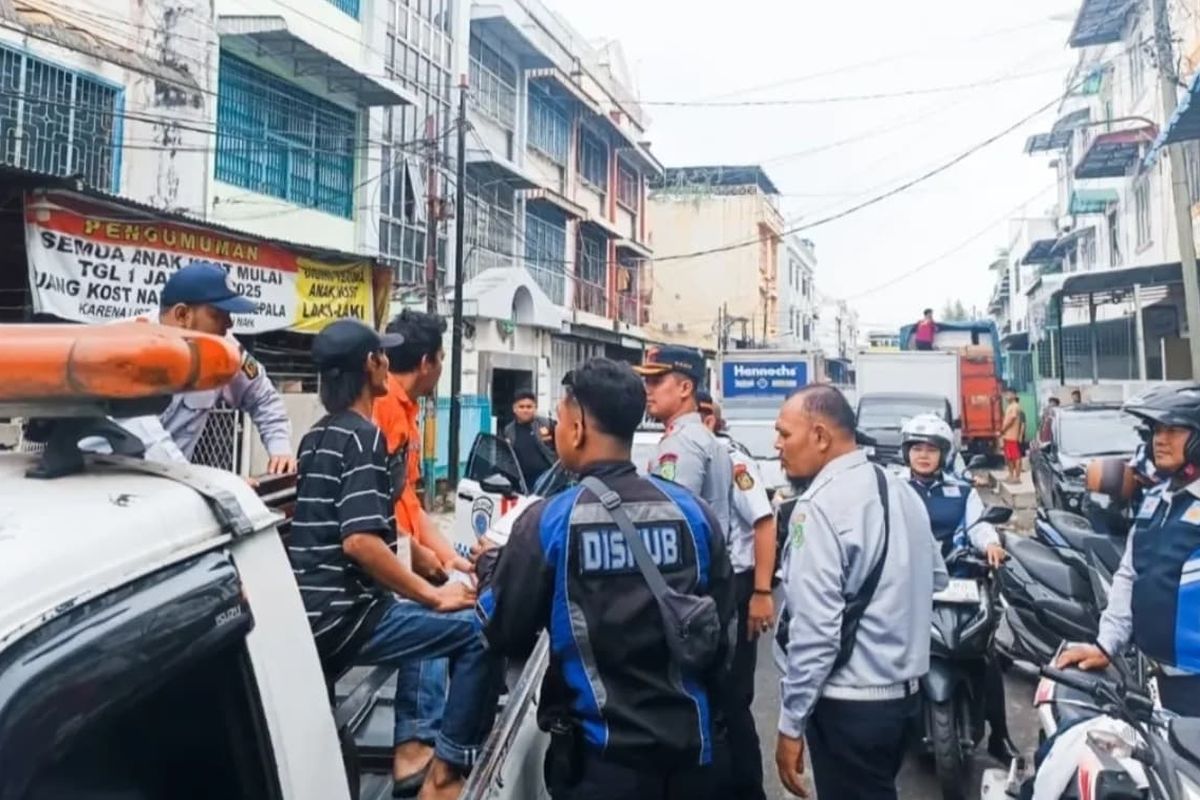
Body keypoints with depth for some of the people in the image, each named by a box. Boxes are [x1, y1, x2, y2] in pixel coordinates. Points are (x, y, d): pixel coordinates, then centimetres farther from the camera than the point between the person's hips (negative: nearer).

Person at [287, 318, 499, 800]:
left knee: (417, 615, 30)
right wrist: (434, 594, -16)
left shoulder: (318, 435, 15)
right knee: (478, 631, -8)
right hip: (339, 616, -10)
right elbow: (360, 541, -25)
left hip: (309, 611, 10)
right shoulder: (363, 436, -14)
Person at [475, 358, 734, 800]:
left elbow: (505, 633, -5)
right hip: (688, 739, 3)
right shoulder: (694, 512, -6)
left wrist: (489, 564, 14)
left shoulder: (548, 521, -15)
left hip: (602, 750, -3)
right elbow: (719, 623, 3)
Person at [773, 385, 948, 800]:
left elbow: (814, 630, -23)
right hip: (905, 689, 9)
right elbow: (936, 578, 18)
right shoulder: (901, 490, 5)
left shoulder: (819, 507, -21)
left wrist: (791, 724, -16)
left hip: (849, 703, -8)